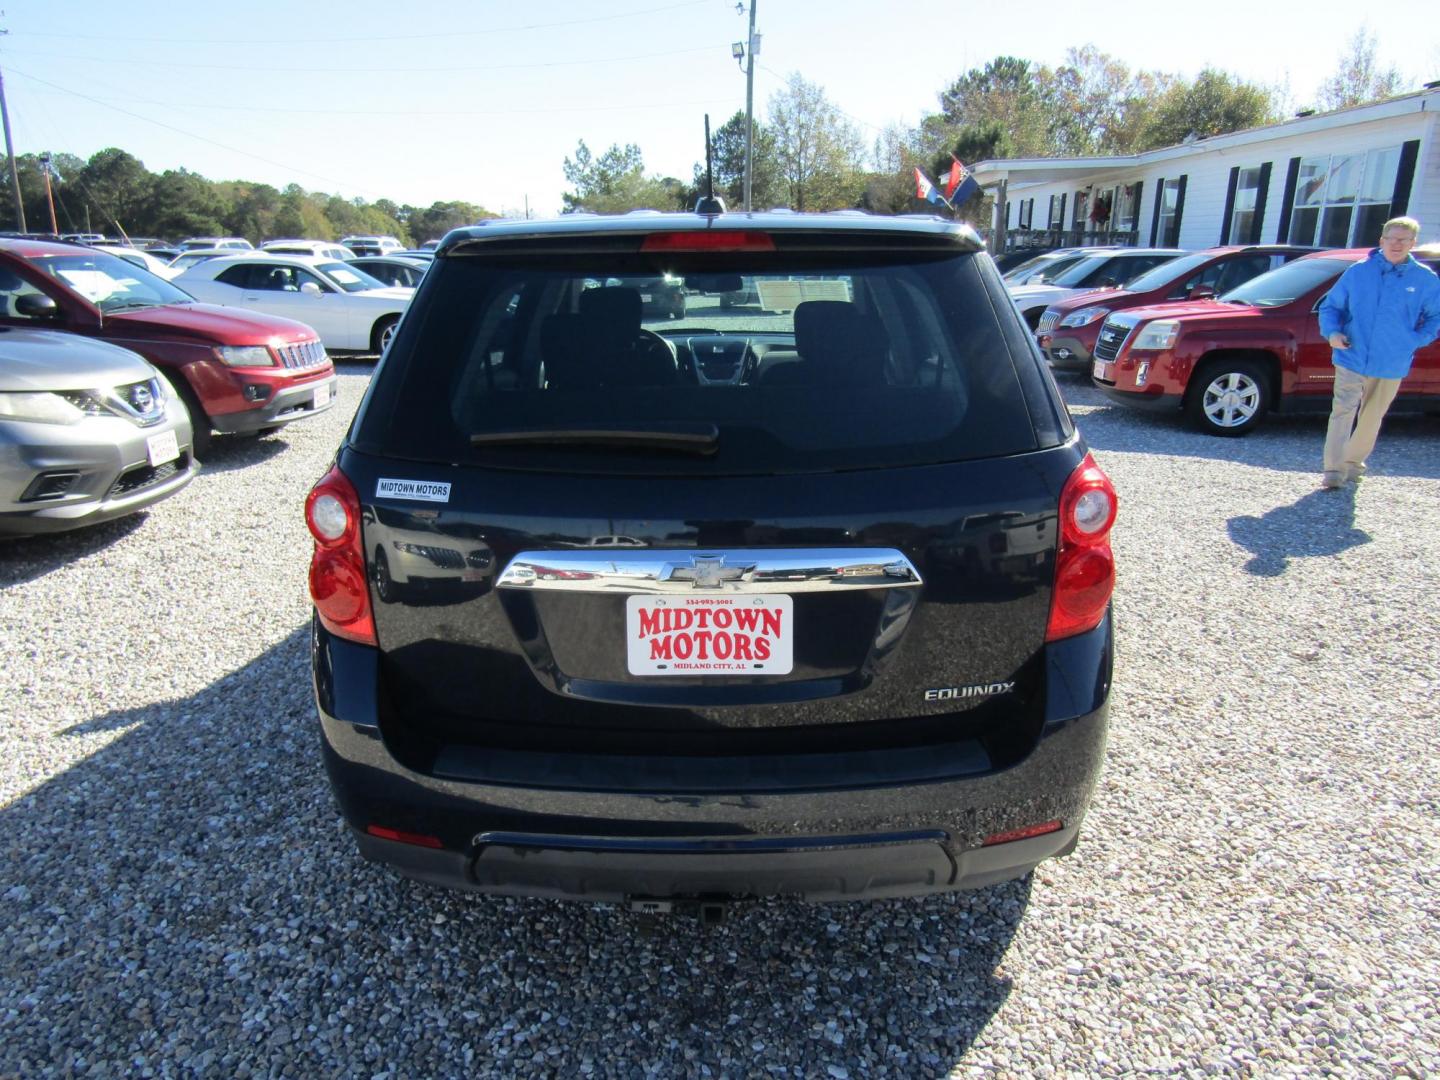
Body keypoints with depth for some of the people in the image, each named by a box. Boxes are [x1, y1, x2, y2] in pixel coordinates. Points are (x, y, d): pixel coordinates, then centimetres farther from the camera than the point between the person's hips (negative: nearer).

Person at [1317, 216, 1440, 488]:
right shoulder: (1358, 271, 2)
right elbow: (1330, 306, 9)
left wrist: (1414, 340, -5)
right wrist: (1332, 332, -9)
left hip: (1392, 365, 2)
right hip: (1351, 359, -1)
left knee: (1371, 418, 12)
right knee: (1343, 411, -12)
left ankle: (1354, 462, 27)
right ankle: (1334, 470, -13)